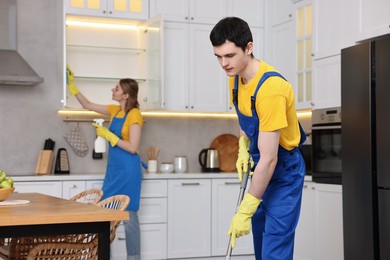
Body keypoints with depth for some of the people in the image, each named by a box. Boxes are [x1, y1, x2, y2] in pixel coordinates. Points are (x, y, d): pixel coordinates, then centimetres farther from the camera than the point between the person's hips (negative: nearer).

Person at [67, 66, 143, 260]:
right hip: (113, 169, 8)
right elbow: (87, 105, 21)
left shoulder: (134, 114, -13)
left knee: (128, 216, -3)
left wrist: (108, 135, -16)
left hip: (128, 171, -8)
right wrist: (71, 85, 17)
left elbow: (133, 148, -18)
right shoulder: (115, 110, 10)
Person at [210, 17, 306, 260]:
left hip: (284, 172, -8)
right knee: (259, 232, 18)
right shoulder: (235, 77, -4)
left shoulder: (271, 89, -31)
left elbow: (269, 159, -30)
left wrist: (245, 212, -26)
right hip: (260, 168, 8)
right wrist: (243, 149, 0)